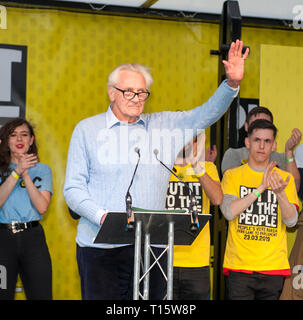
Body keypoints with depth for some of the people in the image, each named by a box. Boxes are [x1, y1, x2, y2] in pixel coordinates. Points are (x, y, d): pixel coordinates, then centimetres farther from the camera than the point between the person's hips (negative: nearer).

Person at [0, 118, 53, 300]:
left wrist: (26, 175, -10)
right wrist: (17, 172, -16)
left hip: (33, 237, 0)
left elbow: (42, 207, -5)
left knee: (41, 295, -2)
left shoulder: (42, 170, 9)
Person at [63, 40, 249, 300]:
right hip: (101, 246, -2)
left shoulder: (164, 126, 14)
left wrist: (232, 83, -10)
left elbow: (208, 113, 9)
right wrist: (102, 216, -14)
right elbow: (73, 188, 3)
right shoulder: (87, 130, 7)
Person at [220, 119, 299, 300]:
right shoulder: (233, 175, 5)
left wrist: (280, 194, -21)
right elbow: (228, 212, -11)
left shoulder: (285, 178, 9)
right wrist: (261, 188, -17)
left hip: (274, 268, 2)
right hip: (239, 266, -1)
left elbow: (291, 221, -2)